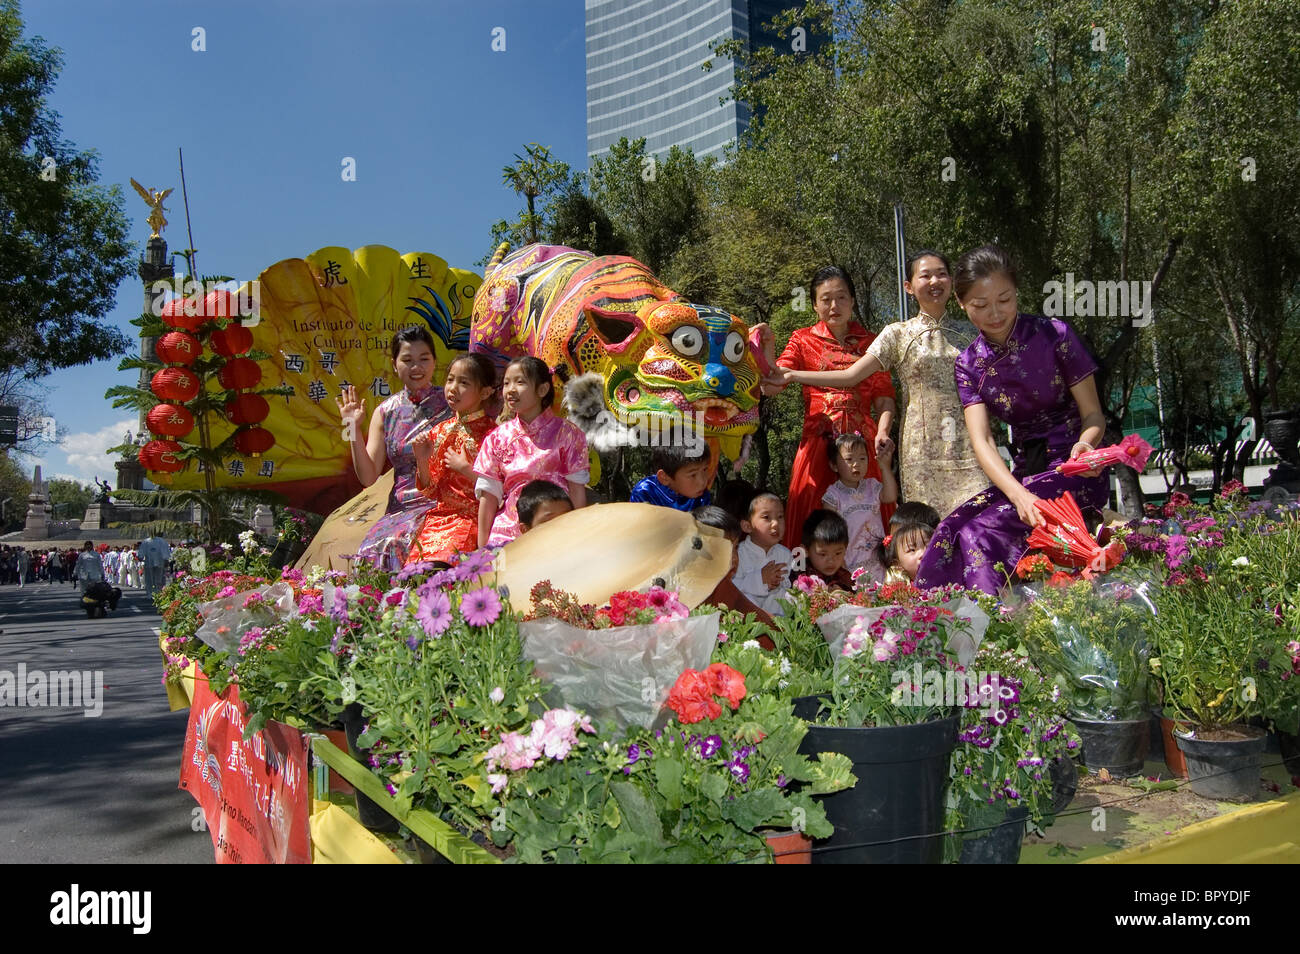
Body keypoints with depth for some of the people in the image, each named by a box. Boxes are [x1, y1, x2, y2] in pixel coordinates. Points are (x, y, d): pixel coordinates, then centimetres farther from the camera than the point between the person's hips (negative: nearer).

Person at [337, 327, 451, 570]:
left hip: (444, 504, -3)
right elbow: (368, 477, 6)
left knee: (396, 543, -29)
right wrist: (354, 429, -3)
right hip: (401, 509, 3)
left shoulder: (449, 404, 3)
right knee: (373, 548, -25)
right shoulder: (386, 412, 11)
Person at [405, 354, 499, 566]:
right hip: (441, 514, 5)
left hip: (474, 517, -4)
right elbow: (432, 492, 13)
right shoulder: (439, 431, 10)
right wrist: (422, 461, -3)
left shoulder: (491, 433, -6)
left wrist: (465, 468, -13)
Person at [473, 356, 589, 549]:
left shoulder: (566, 433, 0)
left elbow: (577, 492, 0)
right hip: (506, 532, 2)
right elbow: (488, 495, 7)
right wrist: (482, 547, 5)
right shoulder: (498, 438, 7)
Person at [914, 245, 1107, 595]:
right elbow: (982, 439, -11)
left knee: (981, 531, -26)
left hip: (1072, 466, -4)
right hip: (1022, 471, 4)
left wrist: (1085, 444, -28)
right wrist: (1019, 494, -29)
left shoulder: (1054, 335, -7)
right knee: (957, 527, -22)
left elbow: (1093, 413, -3)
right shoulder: (969, 363, 2)